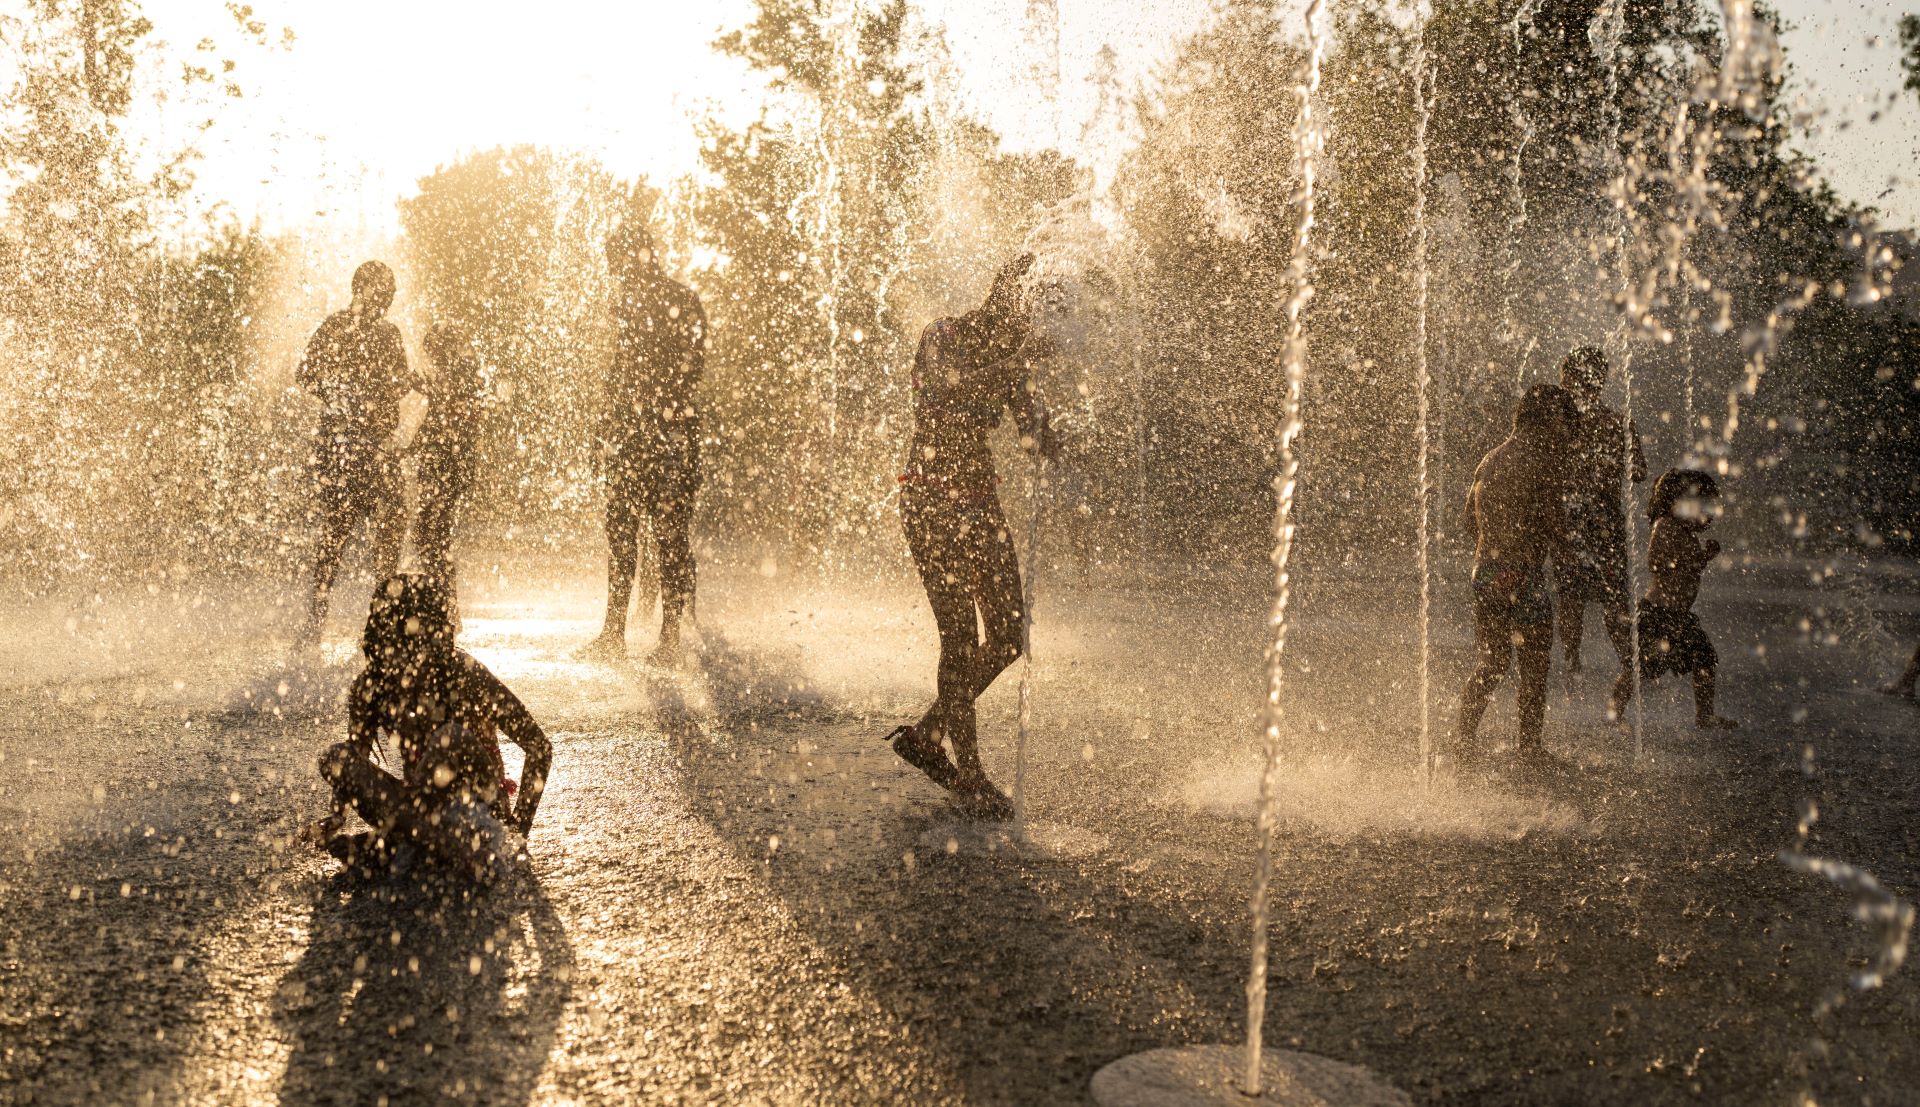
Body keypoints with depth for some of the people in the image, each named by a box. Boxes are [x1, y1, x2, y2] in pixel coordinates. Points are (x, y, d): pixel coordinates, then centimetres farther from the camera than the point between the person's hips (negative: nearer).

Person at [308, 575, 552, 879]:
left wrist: (520, 823, -14)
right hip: (419, 802, 4)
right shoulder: (370, 686, -4)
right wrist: (337, 815, -11)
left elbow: (539, 747, -13)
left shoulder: (464, 674, -15)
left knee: (454, 735, -31)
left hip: (479, 802, -4)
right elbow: (354, 762, 8)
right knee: (335, 756, -17)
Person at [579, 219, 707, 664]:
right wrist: (611, 427, 13)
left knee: (670, 533, -5)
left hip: (671, 431, -7)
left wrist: (673, 428, -17)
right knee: (620, 530, 6)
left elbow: (690, 369, -11)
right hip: (629, 433, 7)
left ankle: (672, 635, 0)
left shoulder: (681, 300, -5)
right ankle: (614, 632, 12)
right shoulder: (628, 301, 17)